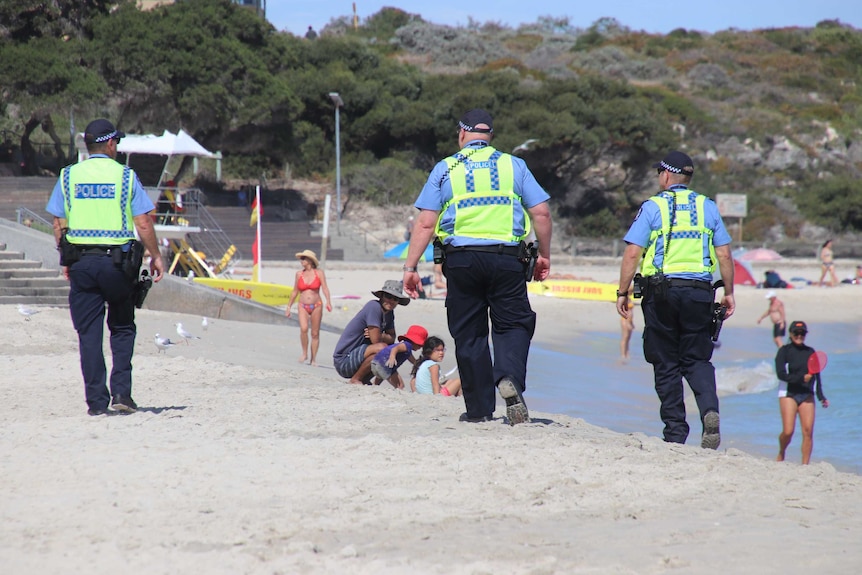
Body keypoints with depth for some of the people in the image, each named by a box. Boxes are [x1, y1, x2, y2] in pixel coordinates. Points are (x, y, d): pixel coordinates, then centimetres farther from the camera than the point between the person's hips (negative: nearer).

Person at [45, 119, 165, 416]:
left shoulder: (68, 176, 4)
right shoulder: (125, 176, -2)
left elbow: (59, 225, 3)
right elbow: (143, 224, -5)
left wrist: (66, 261, 14)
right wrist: (156, 256, 7)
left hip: (81, 261, 1)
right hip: (118, 261, -1)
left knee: (89, 333, 5)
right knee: (122, 328, 14)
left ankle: (96, 401, 3)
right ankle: (121, 392, 2)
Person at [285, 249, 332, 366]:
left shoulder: (319, 273, 0)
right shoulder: (299, 274, 7)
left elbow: (325, 288, -9)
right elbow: (295, 292, 15)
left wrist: (328, 302, -24)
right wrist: (289, 306, 16)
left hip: (316, 306, -1)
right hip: (303, 306, 1)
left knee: (315, 333, 3)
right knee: (303, 328, -22)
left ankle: (314, 359, 12)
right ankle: (304, 353, -6)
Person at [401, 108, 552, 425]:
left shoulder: (445, 169, 8)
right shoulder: (513, 165, 10)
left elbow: (425, 223, 2)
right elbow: (541, 213, 5)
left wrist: (410, 267, 4)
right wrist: (544, 255, 16)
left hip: (461, 258, 0)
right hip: (507, 257, 0)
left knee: (469, 334, 8)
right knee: (513, 324, 8)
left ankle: (479, 408, 9)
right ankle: (510, 379, -21)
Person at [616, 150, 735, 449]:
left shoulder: (653, 207, 0)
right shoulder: (708, 207, 9)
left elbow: (632, 253, -5)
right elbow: (725, 255, 7)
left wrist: (622, 293, 1)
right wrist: (729, 292, 15)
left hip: (661, 292, -2)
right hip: (699, 293, 2)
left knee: (666, 364, 6)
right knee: (697, 359, 9)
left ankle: (676, 432, 5)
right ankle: (710, 410, -18)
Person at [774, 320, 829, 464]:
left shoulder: (810, 352, 11)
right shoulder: (784, 351, -1)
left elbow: (816, 376, 15)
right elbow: (781, 374, -11)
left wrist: (821, 397, 10)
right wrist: (801, 378, -19)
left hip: (807, 395, 3)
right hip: (788, 394, -3)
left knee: (808, 431, -8)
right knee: (788, 431, -10)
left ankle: (805, 465, -3)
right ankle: (781, 453, 21)